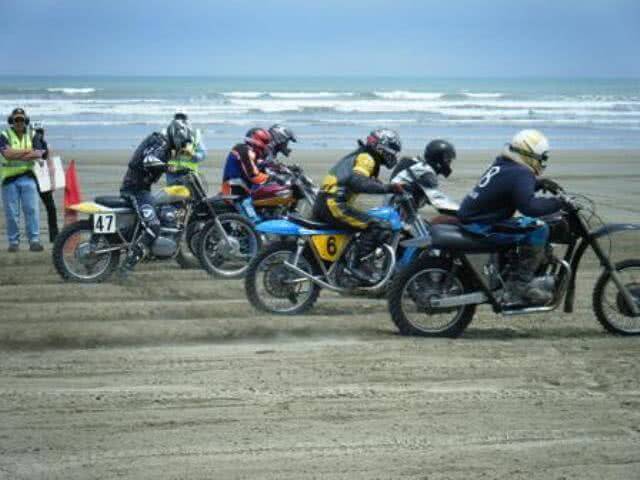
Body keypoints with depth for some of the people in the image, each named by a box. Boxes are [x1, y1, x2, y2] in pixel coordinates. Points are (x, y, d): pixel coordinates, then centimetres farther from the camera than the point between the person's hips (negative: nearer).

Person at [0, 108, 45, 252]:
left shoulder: (32, 136, 9)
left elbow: (38, 154, -6)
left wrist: (17, 155, -14)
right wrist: (28, 151, -11)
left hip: (27, 178, 2)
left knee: (32, 210, -6)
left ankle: (34, 240, -6)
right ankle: (14, 241, 8)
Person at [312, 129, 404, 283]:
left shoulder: (361, 156, 23)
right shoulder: (366, 158, -8)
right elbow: (357, 182, -27)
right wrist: (389, 187, -29)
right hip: (334, 204, -11)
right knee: (380, 228, -19)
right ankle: (354, 263, -16)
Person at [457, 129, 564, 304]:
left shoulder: (502, 164, 12)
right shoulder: (520, 173, -17)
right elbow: (528, 205, -33)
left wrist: (539, 183, 18)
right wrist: (557, 203, -24)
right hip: (482, 226, -10)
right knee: (538, 229, -15)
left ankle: (511, 278, 28)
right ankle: (522, 283, -12)